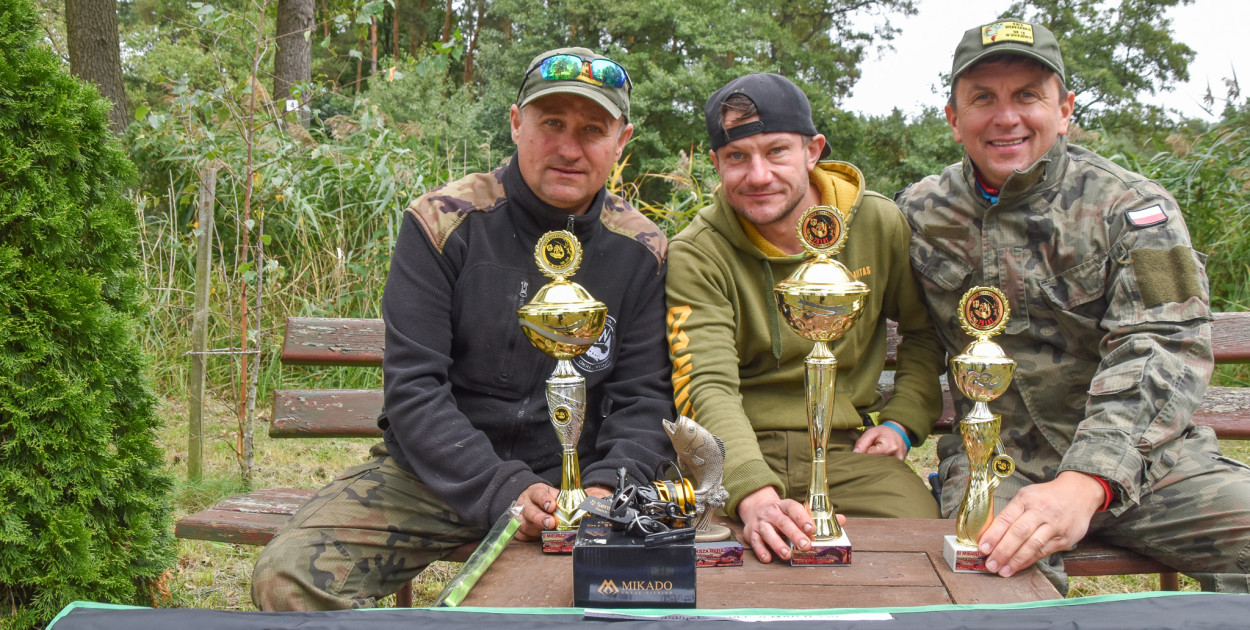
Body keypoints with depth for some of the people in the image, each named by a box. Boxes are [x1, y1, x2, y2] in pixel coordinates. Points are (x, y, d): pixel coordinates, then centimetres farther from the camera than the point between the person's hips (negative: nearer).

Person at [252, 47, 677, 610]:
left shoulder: (642, 252, 0)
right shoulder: (441, 223, -7)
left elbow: (643, 398, 1)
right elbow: (412, 388, -12)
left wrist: (607, 489, -20)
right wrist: (502, 490, -25)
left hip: (572, 482, 1)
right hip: (436, 474, 0)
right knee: (285, 578, -21)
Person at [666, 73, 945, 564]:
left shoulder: (879, 224, 3)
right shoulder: (695, 255, -8)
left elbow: (927, 331, 20)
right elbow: (708, 388, -20)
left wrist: (903, 420, 5)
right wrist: (753, 496, -37)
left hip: (848, 448, 3)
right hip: (736, 454, -2)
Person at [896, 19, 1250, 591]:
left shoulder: (1130, 206, -4)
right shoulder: (923, 211, 7)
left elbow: (1163, 348, -17)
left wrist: (1085, 484, -33)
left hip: (1139, 456, 1)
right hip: (993, 463, 0)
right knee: (996, 585, -31)